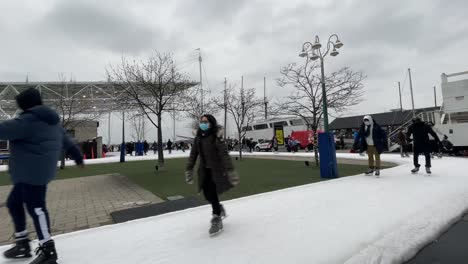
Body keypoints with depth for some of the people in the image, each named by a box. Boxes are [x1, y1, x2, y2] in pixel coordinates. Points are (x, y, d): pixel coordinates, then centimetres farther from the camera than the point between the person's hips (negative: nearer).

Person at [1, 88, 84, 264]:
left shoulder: (28, 120, -12)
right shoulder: (52, 122, 17)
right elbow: (67, 142, 25)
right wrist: (78, 157, 37)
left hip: (33, 172, -10)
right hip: (33, 172, 10)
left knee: (35, 206, -7)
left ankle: (47, 249, -2)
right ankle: (22, 243, 30)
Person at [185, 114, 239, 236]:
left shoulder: (216, 137, -16)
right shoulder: (198, 138, 3)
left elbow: (224, 154, -22)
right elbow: (193, 154, 8)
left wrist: (230, 171, -27)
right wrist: (189, 169, 7)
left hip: (216, 170, -6)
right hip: (204, 171, 6)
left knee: (212, 194, -5)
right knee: (207, 194, 10)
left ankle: (217, 220, 14)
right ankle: (220, 209, 40)